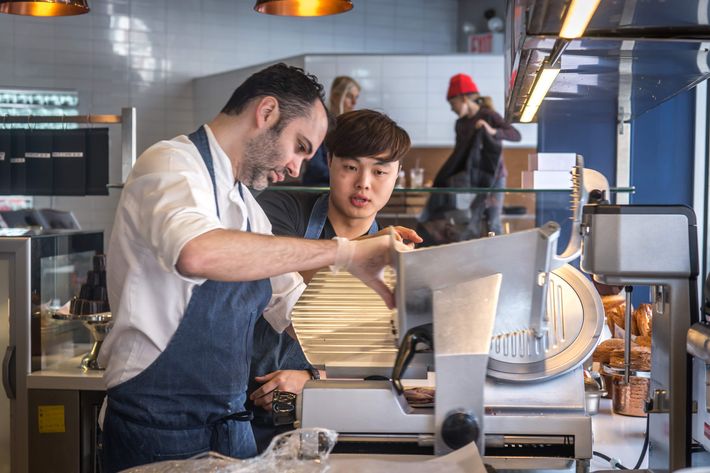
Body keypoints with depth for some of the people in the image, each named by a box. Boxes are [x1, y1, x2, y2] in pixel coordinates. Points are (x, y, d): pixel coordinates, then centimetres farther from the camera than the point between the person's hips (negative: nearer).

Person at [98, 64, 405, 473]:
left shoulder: (246, 206, 12)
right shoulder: (172, 164, -13)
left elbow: (293, 309, 17)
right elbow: (197, 254, -35)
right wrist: (341, 252, -30)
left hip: (230, 421, 8)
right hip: (158, 427, -8)